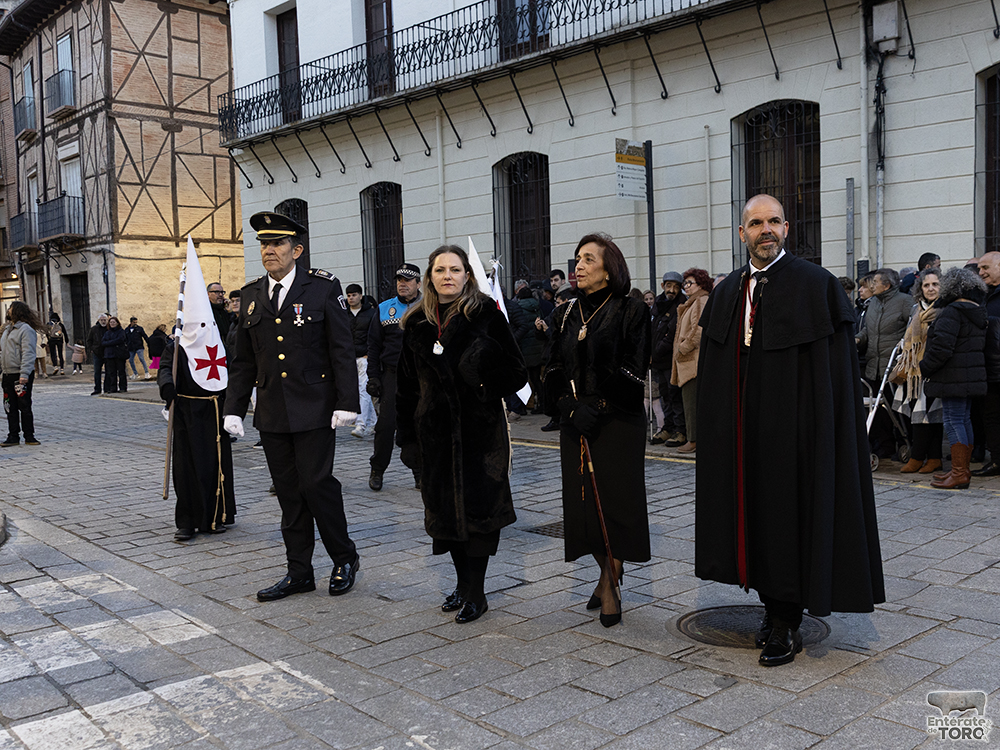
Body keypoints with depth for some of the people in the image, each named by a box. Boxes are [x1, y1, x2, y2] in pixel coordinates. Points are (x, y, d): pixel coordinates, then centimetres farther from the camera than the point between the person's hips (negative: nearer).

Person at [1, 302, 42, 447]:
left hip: (21, 376, -8)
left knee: (24, 406, -2)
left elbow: (28, 353, -17)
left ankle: (29, 436, 6)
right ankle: (13, 436, 14)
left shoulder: (26, 329, -10)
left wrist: (24, 374, -24)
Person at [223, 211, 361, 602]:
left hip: (314, 408, -4)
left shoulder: (323, 287, -4)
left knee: (316, 483, -5)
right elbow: (243, 360, 14)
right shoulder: (250, 295, 10)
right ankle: (299, 572, 20)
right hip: (271, 412, 5)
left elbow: (342, 349, -6)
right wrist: (234, 408, 8)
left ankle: (345, 558, 17)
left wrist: (346, 402, -12)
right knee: (289, 492, 9)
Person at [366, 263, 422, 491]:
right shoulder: (384, 309, 7)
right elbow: (373, 345, 8)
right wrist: (373, 377, 1)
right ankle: (377, 470, 13)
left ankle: (420, 472, 16)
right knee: (386, 425, -3)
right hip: (392, 375, 0)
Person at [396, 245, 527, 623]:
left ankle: (475, 592, 8)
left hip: (480, 426, -4)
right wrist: (407, 437, 6)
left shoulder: (487, 315, -4)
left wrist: (487, 378, -25)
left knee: (478, 505, -2)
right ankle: (463, 582, 26)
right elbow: (407, 385, 9)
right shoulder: (417, 323, 8)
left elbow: (516, 373, -6)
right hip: (435, 430, 4)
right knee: (445, 506, 11)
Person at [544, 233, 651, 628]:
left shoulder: (630, 311, -5)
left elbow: (633, 372, -10)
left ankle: (610, 586, 12)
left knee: (615, 500, -1)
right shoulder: (565, 314, 9)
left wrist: (598, 407, -17)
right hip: (575, 424, 5)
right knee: (583, 499, 7)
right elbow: (554, 369, 7)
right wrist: (570, 408, -8)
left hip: (618, 422, -4)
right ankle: (607, 573, 27)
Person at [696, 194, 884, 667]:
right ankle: (774, 608, 25)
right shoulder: (727, 292, 10)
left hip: (792, 429, -5)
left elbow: (836, 371, -10)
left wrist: (824, 430, -16)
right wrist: (717, 429, 7)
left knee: (788, 515, 0)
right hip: (743, 432, 6)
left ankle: (786, 623, 11)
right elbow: (715, 372, 12)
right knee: (753, 510, 10)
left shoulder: (816, 285, -6)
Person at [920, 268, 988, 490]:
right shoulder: (978, 312, 14)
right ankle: (963, 469, 21)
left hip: (953, 377, -9)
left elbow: (942, 346, -21)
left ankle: (959, 474, -5)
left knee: (954, 422, -6)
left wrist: (924, 367, -9)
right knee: (964, 420, 14)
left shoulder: (952, 311, -15)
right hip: (972, 376, 9)